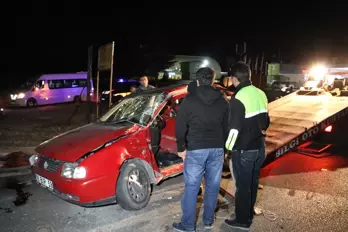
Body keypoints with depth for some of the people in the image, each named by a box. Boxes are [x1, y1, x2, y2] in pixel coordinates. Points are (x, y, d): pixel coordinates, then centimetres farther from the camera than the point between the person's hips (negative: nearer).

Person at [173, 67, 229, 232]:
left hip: (196, 150, -4)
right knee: (212, 186, 14)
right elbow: (227, 127, 13)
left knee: (191, 188, 4)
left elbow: (180, 127, -5)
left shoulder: (189, 100, -4)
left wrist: (181, 148, 4)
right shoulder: (222, 101, 8)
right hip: (217, 149, 4)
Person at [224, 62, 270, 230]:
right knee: (252, 183, 20)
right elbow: (265, 121, 13)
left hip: (244, 150, -8)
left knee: (243, 186, 6)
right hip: (259, 147, 8)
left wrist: (228, 147, -8)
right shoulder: (260, 94, 4)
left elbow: (234, 127, -21)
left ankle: (242, 221, 19)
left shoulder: (238, 98, -20)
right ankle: (249, 215, 37)